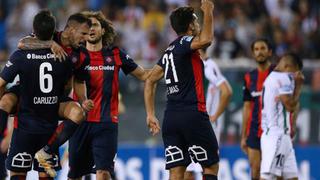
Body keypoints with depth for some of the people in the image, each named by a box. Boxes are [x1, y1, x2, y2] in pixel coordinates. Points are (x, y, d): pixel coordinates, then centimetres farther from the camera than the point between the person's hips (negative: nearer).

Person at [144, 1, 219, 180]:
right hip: (193, 115, -7)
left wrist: (151, 115, 18)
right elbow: (206, 40, -28)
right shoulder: (185, 43, -5)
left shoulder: (170, 51, 18)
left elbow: (150, 81, 20)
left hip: (171, 118, 7)